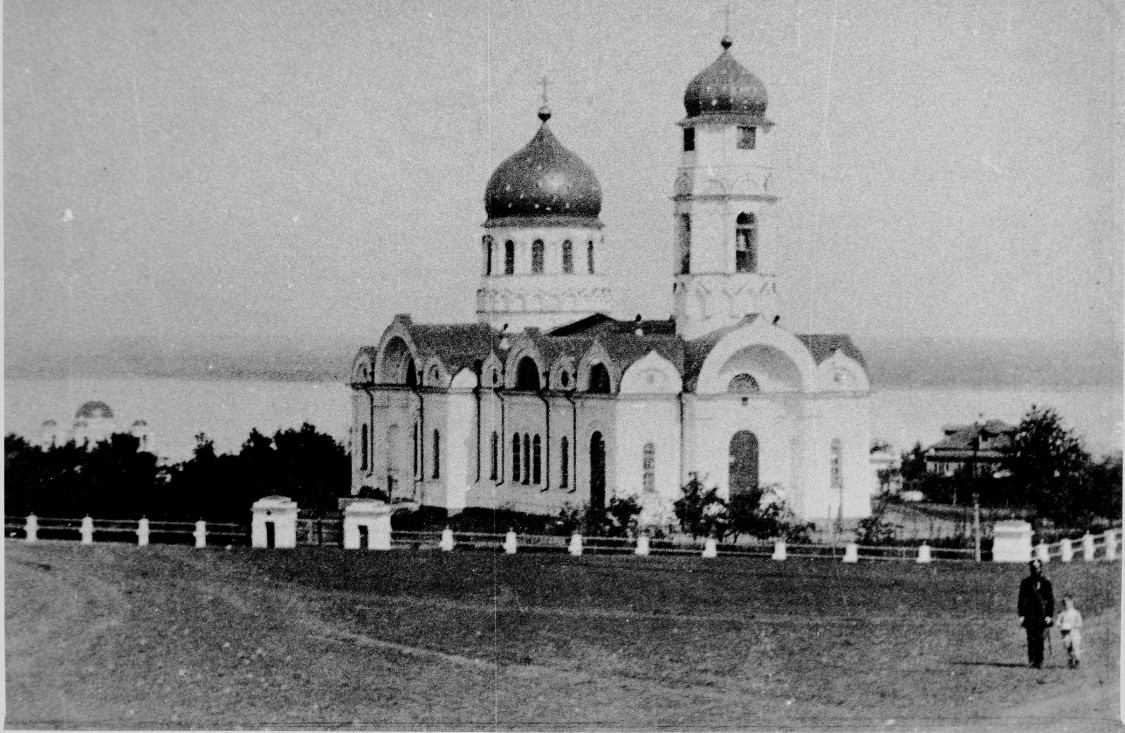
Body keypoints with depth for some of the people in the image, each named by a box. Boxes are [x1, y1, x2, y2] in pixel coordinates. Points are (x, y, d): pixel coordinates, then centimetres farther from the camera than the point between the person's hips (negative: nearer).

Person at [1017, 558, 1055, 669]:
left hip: (1042, 615, 0)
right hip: (1030, 615, 0)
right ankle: (1032, 661, -7)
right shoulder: (1026, 583, 8)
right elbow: (1022, 599, 8)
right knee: (1031, 639, -8)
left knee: (1040, 639, -2)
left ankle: (1039, 662, 2)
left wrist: (1049, 615, -2)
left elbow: (1051, 600, 7)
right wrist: (1021, 615, 0)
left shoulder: (1046, 583, 8)